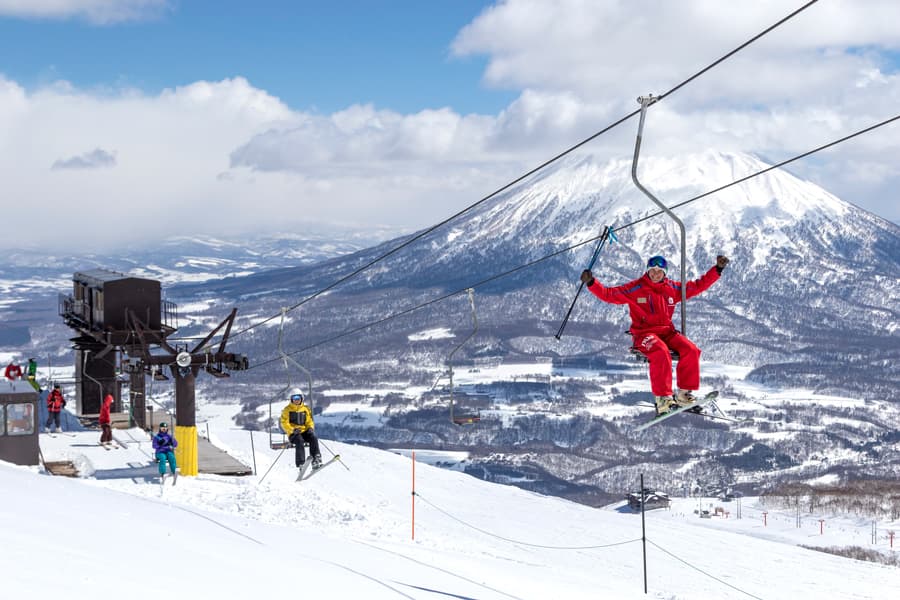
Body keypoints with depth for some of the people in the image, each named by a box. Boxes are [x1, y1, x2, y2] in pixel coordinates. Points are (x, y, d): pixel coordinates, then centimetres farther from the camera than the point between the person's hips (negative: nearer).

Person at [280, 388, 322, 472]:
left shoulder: (306, 409, 17)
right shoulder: (287, 409, 8)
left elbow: (309, 421, 19)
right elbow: (284, 423, 0)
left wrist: (310, 428, -5)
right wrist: (292, 430, -17)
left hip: (304, 431, 3)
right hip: (293, 433, -3)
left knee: (313, 437, -28)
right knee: (299, 440, -35)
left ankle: (316, 459, -35)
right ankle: (301, 464, -43)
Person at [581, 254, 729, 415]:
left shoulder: (672, 288, 12)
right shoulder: (636, 288, 0)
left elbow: (698, 286, 19)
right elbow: (609, 294, -6)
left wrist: (717, 269, 14)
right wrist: (591, 283, -20)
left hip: (667, 331, 5)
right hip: (644, 333, -5)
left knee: (691, 350, -21)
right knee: (661, 353, -35)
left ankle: (684, 394, -12)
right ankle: (662, 398, -32)